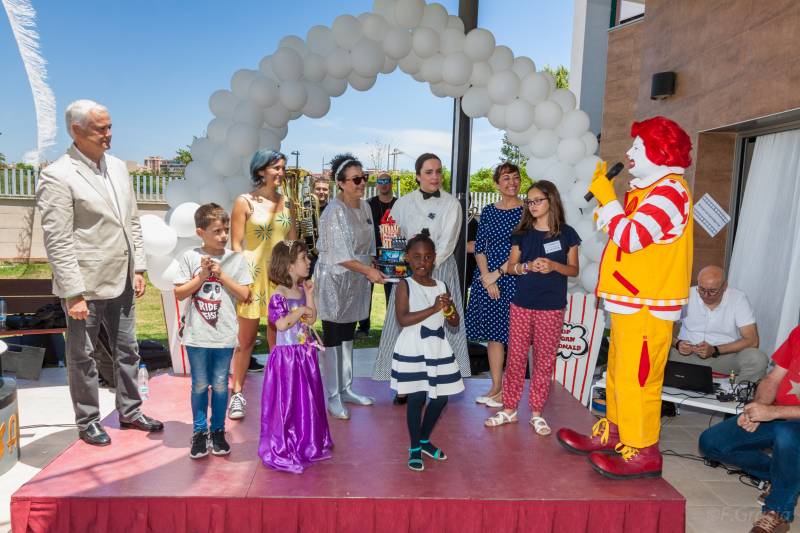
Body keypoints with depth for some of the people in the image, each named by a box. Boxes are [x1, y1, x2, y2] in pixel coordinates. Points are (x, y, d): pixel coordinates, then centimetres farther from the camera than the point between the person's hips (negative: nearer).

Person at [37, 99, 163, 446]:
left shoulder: (118, 167, 7)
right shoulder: (57, 176, -14)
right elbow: (57, 242, -16)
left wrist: (138, 269, 8)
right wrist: (73, 294, -17)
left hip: (121, 283, 7)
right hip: (85, 287, -7)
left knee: (127, 351, 17)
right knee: (82, 358, 11)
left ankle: (130, 411, 33)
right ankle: (87, 422, 28)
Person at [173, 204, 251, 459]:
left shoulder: (235, 259, 0)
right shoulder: (190, 257, -1)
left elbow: (244, 295, -3)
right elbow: (179, 294, -2)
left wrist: (221, 275, -10)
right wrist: (201, 276, -12)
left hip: (224, 335, 0)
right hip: (197, 335, 0)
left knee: (220, 385, 9)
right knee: (200, 385, 10)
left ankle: (218, 431, 24)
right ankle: (199, 432, 24)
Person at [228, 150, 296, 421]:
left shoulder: (286, 202, 10)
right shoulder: (244, 201, -1)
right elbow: (236, 245, -4)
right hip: (253, 275, -3)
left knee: (279, 339, 11)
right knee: (246, 339, 5)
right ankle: (237, 393, 19)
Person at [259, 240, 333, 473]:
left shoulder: (302, 289, 5)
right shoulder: (279, 295, -17)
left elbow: (312, 319, 3)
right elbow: (281, 324, -25)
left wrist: (309, 295, -5)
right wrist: (300, 311, -18)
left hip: (306, 353, 8)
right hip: (287, 355, -7)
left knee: (308, 399, 16)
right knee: (287, 402, 3)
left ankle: (307, 444, 33)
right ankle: (283, 451, 19)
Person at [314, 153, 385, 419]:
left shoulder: (364, 206, 8)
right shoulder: (334, 211, -16)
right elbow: (339, 255, -21)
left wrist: (372, 270, 10)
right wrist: (368, 271, -25)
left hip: (356, 281, 8)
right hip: (334, 280, -7)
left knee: (348, 337, 15)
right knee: (333, 339, 1)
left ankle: (345, 389, 27)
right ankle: (332, 397, 11)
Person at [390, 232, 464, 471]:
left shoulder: (441, 286, 6)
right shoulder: (405, 285, -8)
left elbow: (455, 322, 9)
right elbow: (403, 319, -21)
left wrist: (449, 308, -13)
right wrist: (433, 308, -24)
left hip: (438, 349, 5)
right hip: (413, 351, -5)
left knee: (440, 397, 10)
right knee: (416, 398, 0)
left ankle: (425, 440, 33)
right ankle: (414, 448, 19)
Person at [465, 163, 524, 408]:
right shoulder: (488, 211, 10)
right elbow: (479, 247, 6)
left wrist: (497, 274, -10)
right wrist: (486, 278, -5)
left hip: (514, 278, -4)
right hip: (486, 279, 4)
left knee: (512, 334, 0)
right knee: (492, 333, 8)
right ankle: (495, 387, 19)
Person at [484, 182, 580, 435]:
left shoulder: (566, 233, 0)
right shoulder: (523, 233, 6)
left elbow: (574, 270, 3)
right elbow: (511, 266, 8)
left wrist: (553, 266, -17)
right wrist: (528, 266, -13)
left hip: (552, 307, -2)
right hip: (522, 304, 2)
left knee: (545, 359, 5)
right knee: (515, 356, 5)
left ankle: (537, 412, 18)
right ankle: (509, 408, 18)